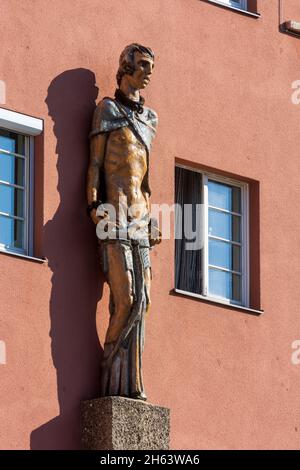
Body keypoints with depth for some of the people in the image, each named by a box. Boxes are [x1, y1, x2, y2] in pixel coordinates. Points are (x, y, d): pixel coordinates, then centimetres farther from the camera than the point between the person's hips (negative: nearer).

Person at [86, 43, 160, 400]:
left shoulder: (148, 119, 22)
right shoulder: (107, 110, 6)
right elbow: (95, 162, 0)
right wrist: (94, 205, -11)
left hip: (139, 219, 6)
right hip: (116, 214, -6)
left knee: (140, 300, -2)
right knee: (126, 298, -16)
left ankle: (130, 383, -3)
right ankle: (114, 380, -14)